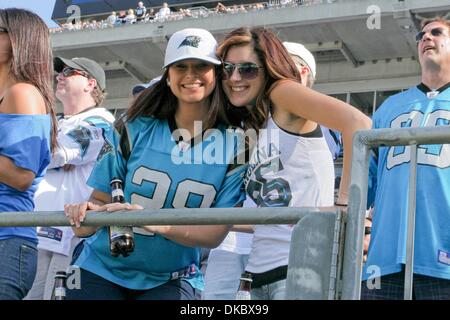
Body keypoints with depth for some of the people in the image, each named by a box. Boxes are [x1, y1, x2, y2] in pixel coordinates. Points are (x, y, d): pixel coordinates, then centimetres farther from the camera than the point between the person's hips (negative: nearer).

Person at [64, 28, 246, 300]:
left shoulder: (233, 146, -7)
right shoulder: (135, 129, -5)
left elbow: (216, 233, -11)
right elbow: (102, 199, 0)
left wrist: (158, 224, -28)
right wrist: (88, 214, -24)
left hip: (172, 281, 0)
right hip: (101, 270, 0)